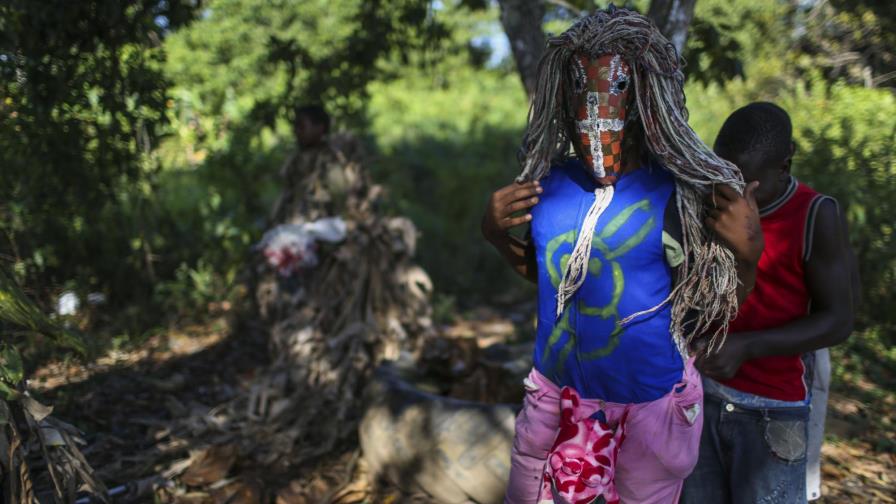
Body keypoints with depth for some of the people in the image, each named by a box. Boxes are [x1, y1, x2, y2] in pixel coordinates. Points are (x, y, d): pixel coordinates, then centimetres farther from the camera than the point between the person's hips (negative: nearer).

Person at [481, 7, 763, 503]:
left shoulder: (676, 194, -17)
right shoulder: (547, 180, -6)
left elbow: (712, 314, -10)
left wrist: (746, 256, -25)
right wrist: (495, 234, -3)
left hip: (650, 401, -4)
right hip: (555, 392, 4)